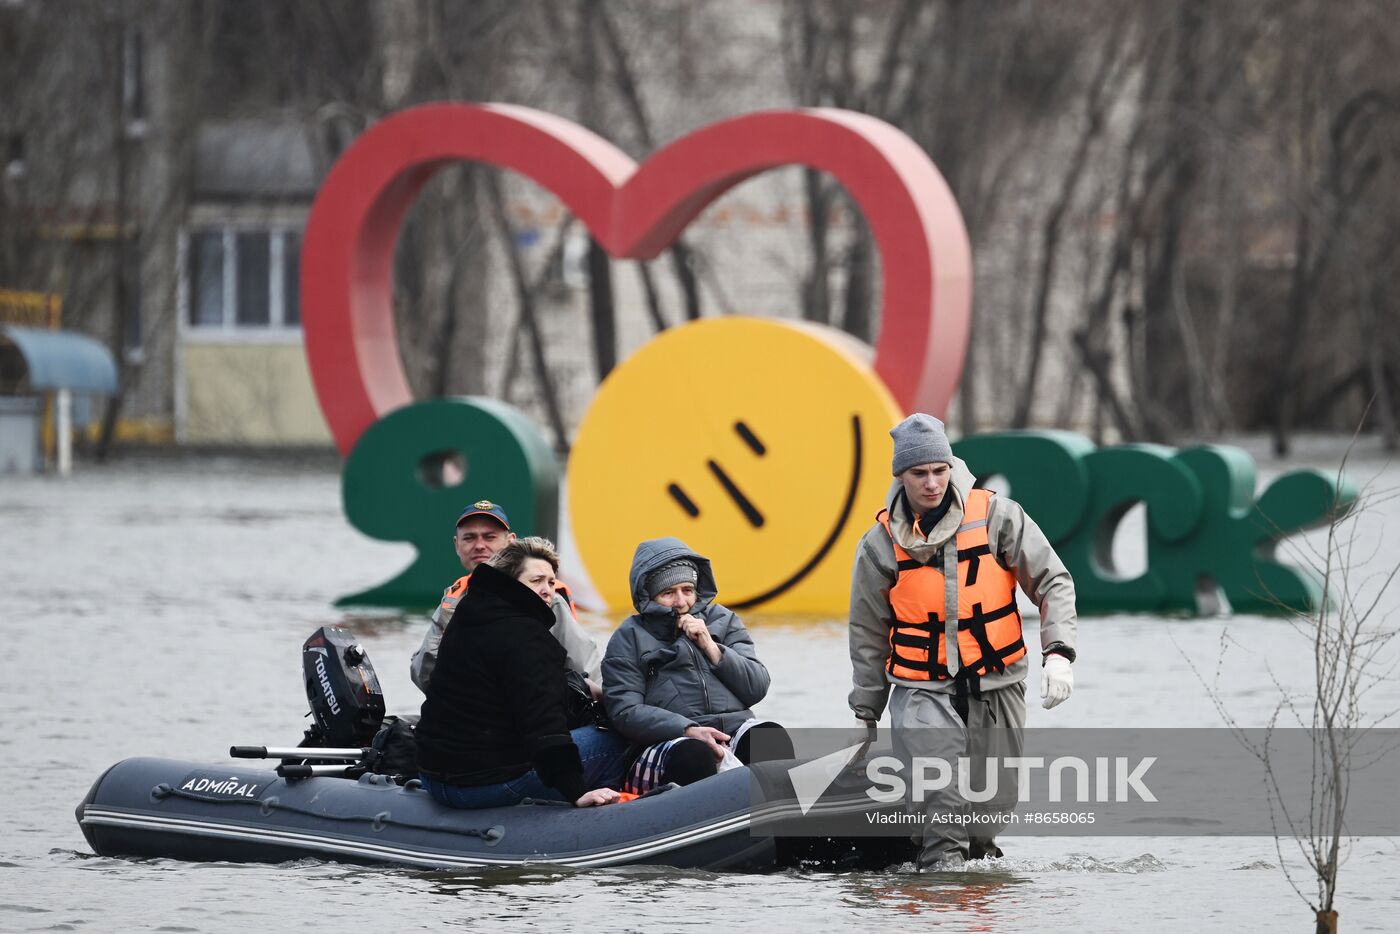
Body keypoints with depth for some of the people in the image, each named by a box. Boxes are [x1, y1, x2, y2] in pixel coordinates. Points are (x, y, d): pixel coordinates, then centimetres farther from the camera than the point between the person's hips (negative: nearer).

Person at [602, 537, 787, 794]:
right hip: (667, 741, -3)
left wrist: (711, 647, 2)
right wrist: (688, 730, -15)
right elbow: (625, 711, 0)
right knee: (694, 755, -39)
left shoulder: (721, 620, 23)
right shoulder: (629, 638, 13)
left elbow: (757, 689, 15)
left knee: (770, 736, -32)